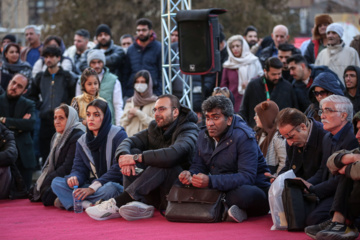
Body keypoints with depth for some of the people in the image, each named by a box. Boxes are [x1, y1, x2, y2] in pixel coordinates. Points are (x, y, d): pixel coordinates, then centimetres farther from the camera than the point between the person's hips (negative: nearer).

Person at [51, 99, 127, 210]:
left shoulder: (118, 135, -6)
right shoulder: (82, 141, 13)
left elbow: (118, 168, -14)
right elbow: (79, 168, 9)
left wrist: (93, 188, -21)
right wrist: (74, 178, -19)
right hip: (91, 185, 5)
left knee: (110, 188, -40)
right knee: (56, 182, -12)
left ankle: (67, 199, -27)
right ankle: (88, 204, -32)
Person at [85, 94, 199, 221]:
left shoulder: (189, 131, -9)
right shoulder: (154, 129, 13)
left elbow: (173, 154, -30)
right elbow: (127, 142, 1)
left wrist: (136, 158, -27)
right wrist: (123, 156, -24)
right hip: (155, 195, 6)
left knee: (163, 163, -32)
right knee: (132, 151, -7)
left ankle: (117, 204, -38)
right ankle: (141, 204, -30)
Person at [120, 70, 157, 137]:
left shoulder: (155, 102, 1)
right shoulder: (130, 102, 15)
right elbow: (122, 124, 18)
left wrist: (138, 113, -7)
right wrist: (129, 117, -2)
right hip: (130, 137, 3)